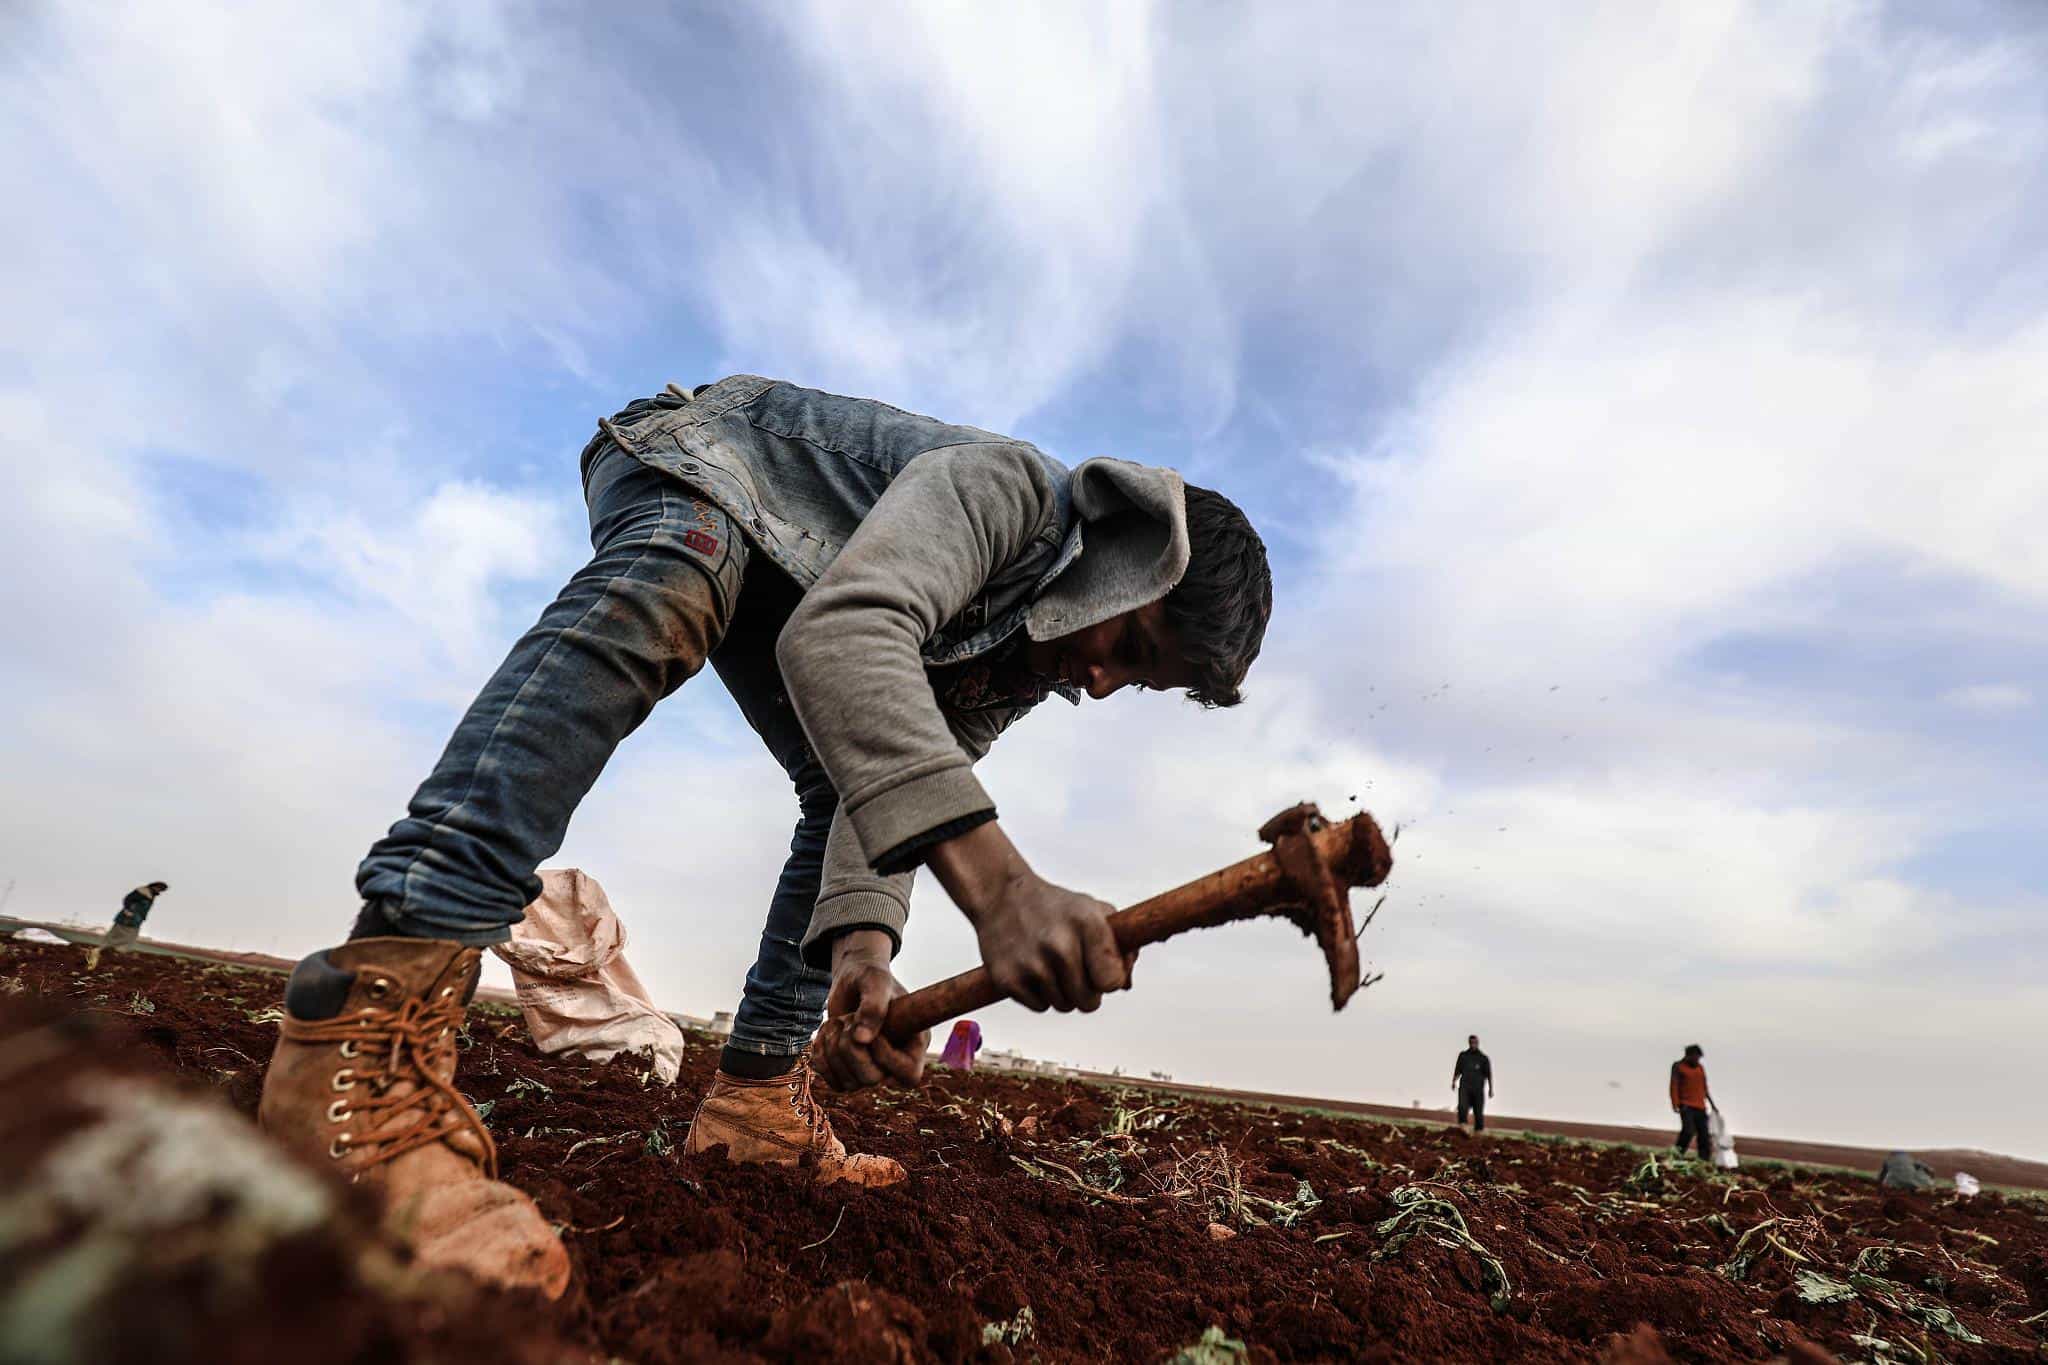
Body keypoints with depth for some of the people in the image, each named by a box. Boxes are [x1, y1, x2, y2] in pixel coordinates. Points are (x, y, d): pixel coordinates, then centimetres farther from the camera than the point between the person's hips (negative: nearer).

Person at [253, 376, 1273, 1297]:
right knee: (650, 611, -40)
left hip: (775, 572, 8)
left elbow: (917, 791, -13)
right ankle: (374, 1020, -48)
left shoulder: (1030, 665, -7)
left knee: (852, 794, -3)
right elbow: (841, 629, -51)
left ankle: (758, 1094, -1)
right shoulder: (1008, 487, -32)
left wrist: (862, 944, -33)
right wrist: (994, 880, -62)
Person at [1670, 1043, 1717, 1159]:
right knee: (1688, 1131, -17)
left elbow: (1704, 1087, 24)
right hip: (1686, 1106, -6)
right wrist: (1675, 1104, -15)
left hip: (1700, 1107, 6)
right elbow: (1674, 1086, -6)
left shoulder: (1700, 1068, 15)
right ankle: (1677, 1156, -7)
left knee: (1704, 1134, 4)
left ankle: (1705, 1160, 11)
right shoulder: (1678, 1066, -1)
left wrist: (1712, 1103, 24)